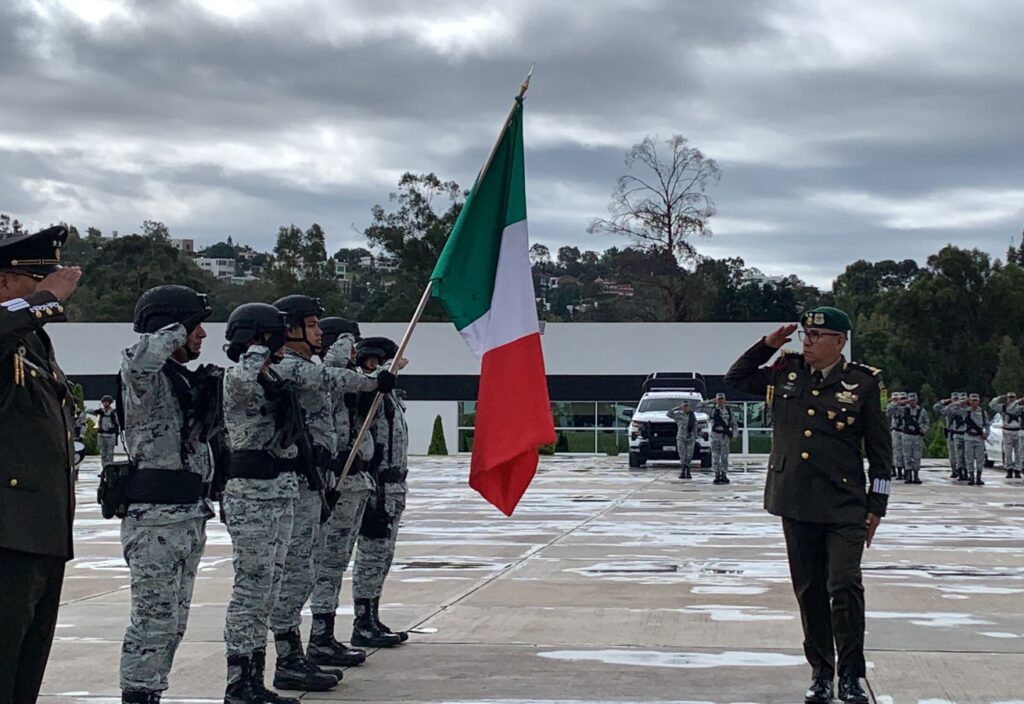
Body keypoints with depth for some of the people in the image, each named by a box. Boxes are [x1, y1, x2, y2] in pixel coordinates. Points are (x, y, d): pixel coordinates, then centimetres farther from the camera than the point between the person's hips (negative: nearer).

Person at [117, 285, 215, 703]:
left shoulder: (184, 378, 19)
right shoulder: (146, 377, -11)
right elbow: (137, 358, -36)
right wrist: (179, 328, -22)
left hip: (188, 515, 10)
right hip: (154, 517, -10)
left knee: (173, 622, 13)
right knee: (155, 619, -9)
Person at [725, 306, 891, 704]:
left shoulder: (863, 383, -3)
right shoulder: (785, 373, 7)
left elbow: (880, 451, 1)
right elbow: (736, 378, 22)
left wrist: (876, 507, -1)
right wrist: (767, 345, 8)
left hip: (844, 507, -4)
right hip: (796, 504, 4)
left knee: (844, 587, -12)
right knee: (809, 591, 10)